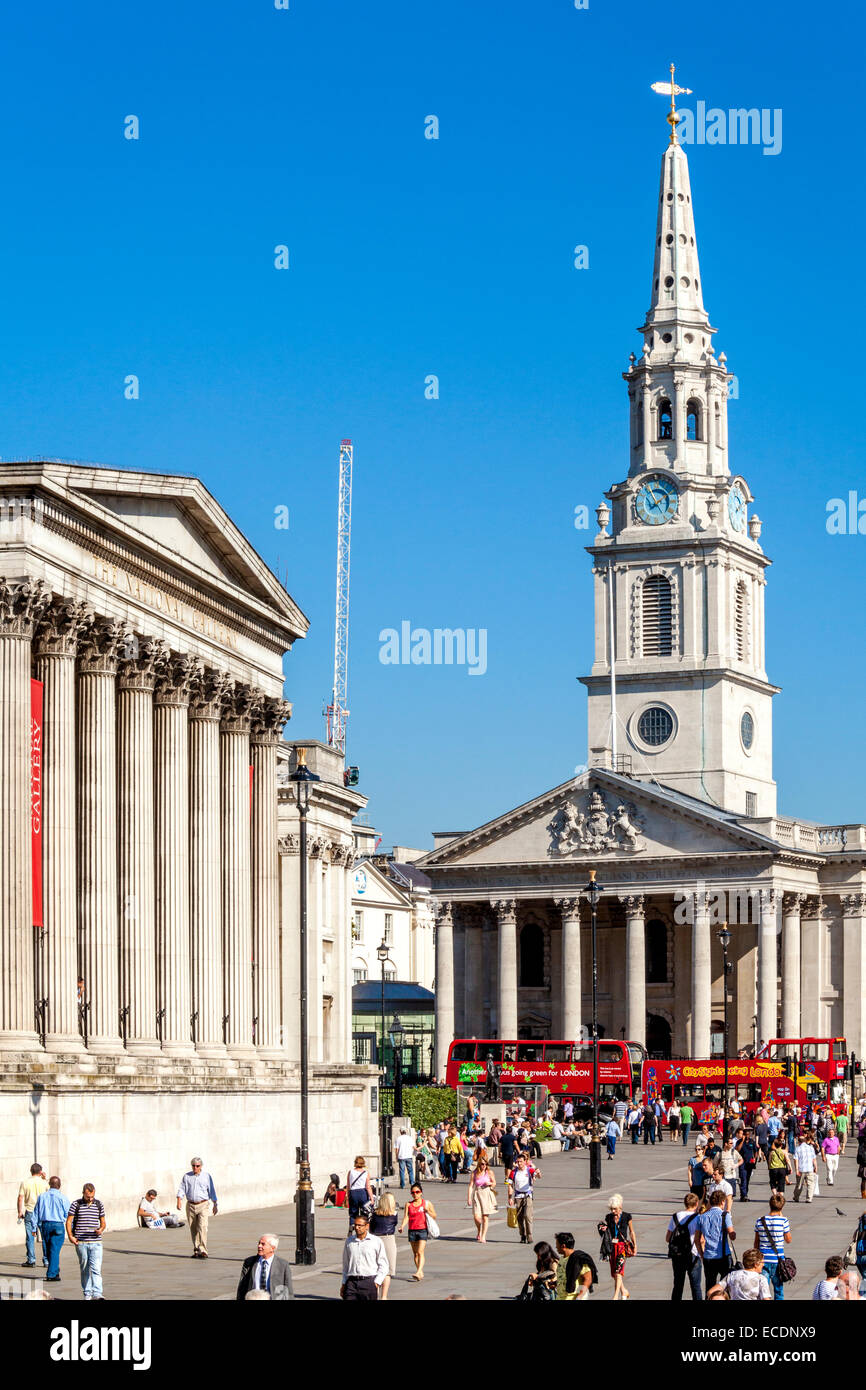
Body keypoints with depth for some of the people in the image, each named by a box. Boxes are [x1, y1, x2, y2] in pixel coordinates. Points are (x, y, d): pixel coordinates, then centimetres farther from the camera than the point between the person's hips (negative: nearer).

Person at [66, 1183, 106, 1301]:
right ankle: (87, 1294, 16)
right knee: (84, 1269, 7)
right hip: (81, 1242, 0)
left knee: (96, 1268, -11)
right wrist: (70, 1236, -10)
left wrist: (100, 1229, -8)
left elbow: (103, 1222, 15)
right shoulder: (75, 1205, 3)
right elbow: (69, 1221, 4)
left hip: (96, 1242, 0)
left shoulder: (99, 1205, 9)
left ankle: (97, 1293, -17)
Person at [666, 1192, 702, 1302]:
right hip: (692, 1256, -4)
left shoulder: (675, 1217, 3)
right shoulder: (697, 1218, -10)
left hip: (676, 1255, 4)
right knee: (695, 1286, 4)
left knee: (678, 1285, 12)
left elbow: (667, 1238, 5)